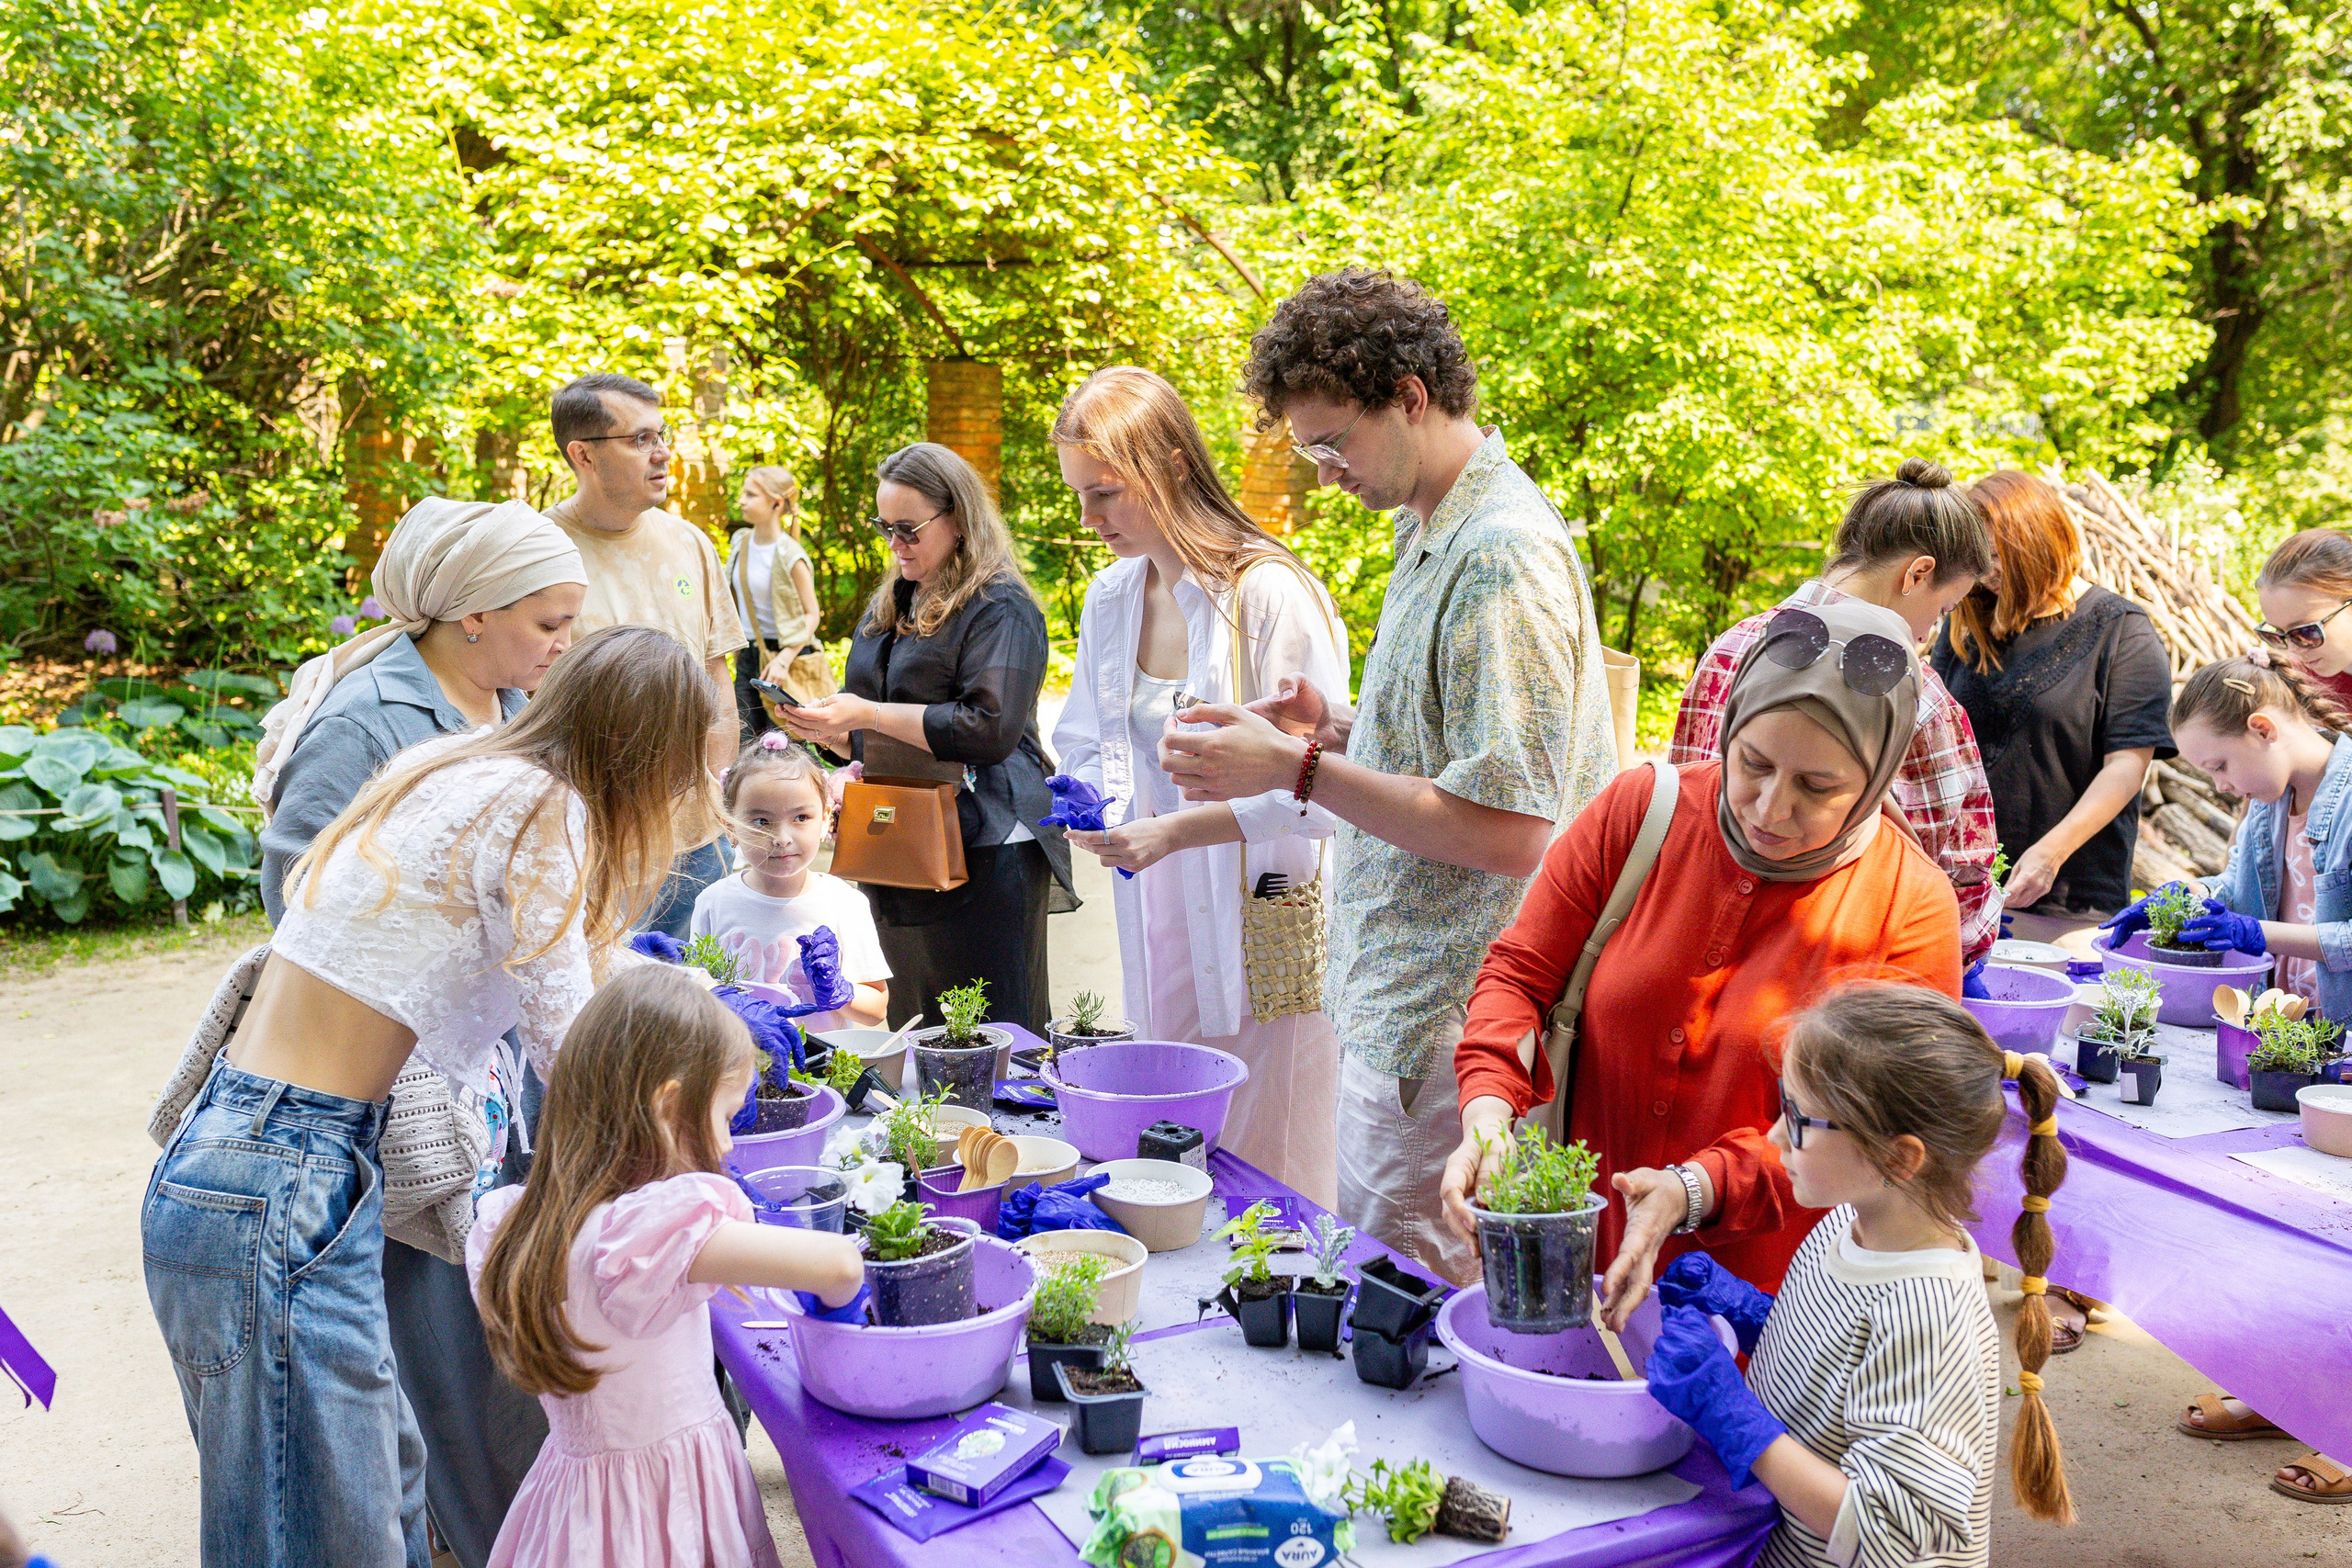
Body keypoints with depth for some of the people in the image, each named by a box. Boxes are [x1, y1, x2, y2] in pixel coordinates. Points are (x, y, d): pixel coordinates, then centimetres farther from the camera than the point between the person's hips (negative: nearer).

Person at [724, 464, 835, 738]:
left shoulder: (789, 555, -13)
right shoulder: (740, 542, 8)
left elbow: (811, 614, -11)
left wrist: (784, 660, -20)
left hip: (785, 654, -7)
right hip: (747, 658, 7)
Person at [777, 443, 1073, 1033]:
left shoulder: (999, 608, -10)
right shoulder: (890, 605, 17)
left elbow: (990, 729, -22)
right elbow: (867, 737, 27)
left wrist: (868, 714, -20)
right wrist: (829, 728, 3)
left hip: (985, 851, -8)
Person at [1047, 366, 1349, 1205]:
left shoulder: (1273, 594, -14)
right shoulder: (1109, 598, 9)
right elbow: (1084, 748, 21)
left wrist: (1177, 828, -21)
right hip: (1158, 924, 6)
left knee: (1270, 1171, 0)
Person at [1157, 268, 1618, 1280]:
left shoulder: (1501, 559, -21)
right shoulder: (1432, 533, 12)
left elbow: (1506, 833, -25)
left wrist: (1297, 772, -21)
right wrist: (1336, 730, 5)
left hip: (1445, 1030, -10)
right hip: (1402, 1000, 10)